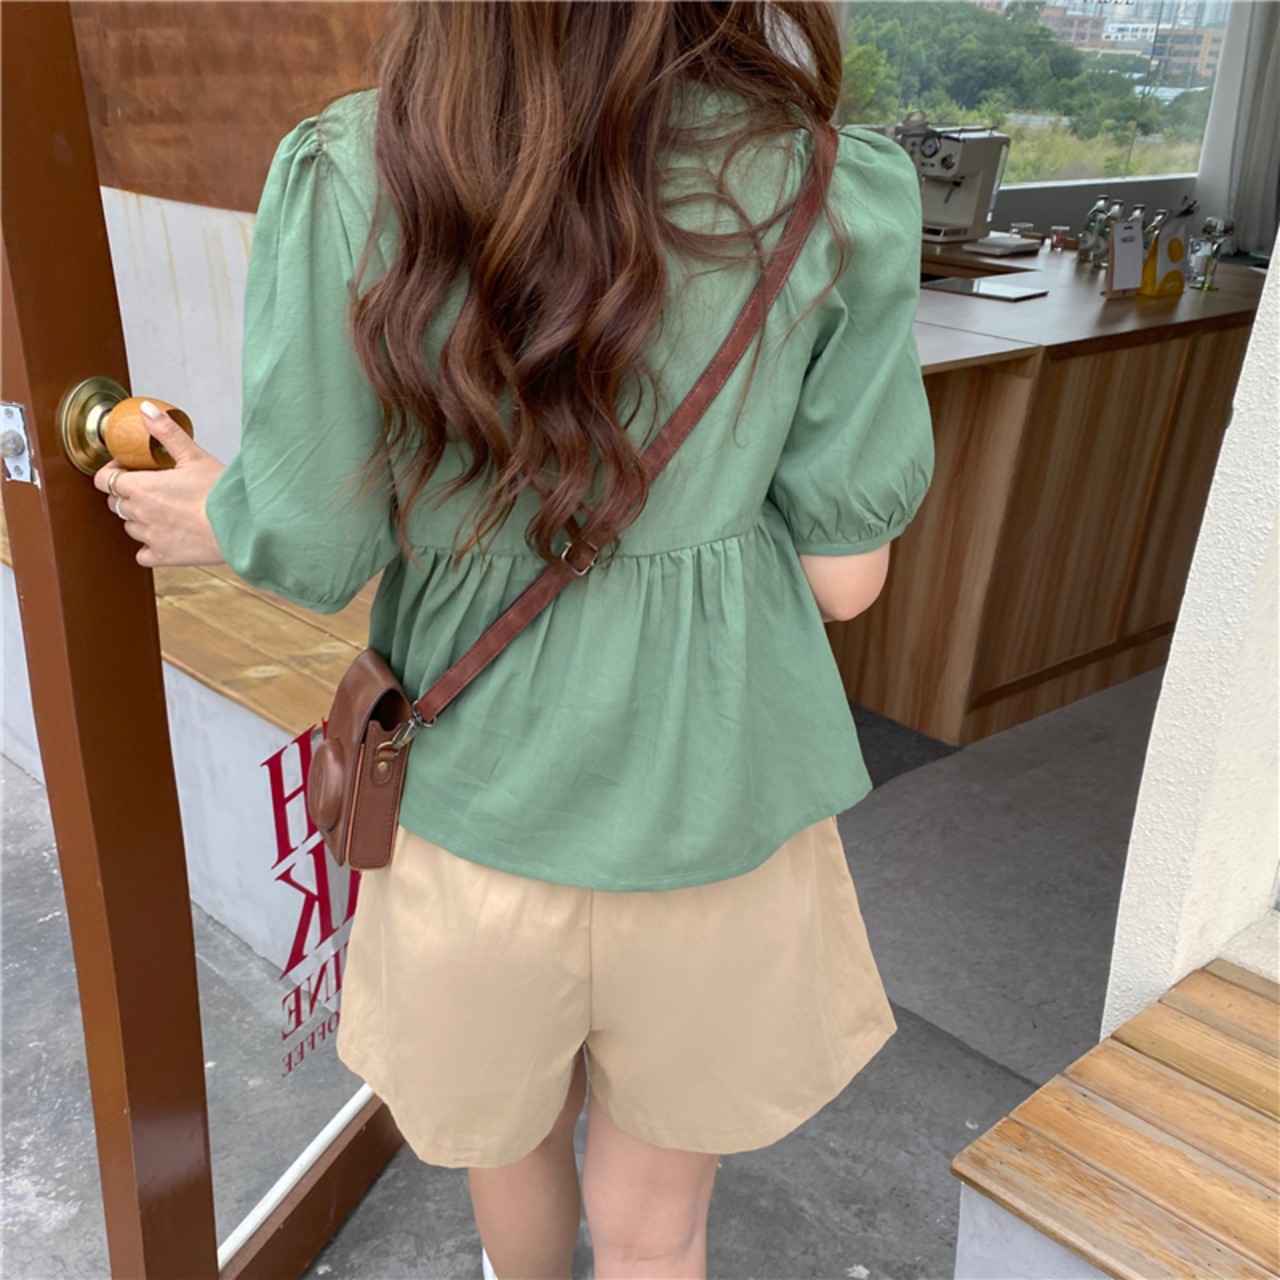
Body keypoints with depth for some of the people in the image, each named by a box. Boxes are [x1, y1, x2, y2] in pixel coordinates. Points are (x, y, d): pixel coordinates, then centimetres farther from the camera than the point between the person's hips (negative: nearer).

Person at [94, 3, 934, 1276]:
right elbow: (845, 575, -10)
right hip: (708, 795, 0)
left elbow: (313, 550, -10)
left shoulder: (345, 178, -15)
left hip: (475, 779, 1)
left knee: (507, 1130, 32)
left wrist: (219, 517, 12)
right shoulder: (833, 190, -14)